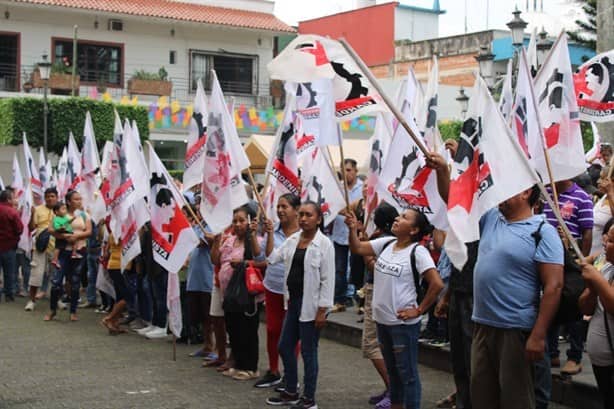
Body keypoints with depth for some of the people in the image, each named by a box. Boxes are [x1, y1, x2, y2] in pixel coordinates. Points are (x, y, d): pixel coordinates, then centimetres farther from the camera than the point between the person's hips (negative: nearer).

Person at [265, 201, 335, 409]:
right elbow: (272, 257, 4)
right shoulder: (293, 239, 8)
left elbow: (327, 280, -14)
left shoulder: (324, 244, -13)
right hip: (293, 302, 7)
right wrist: (270, 234, -4)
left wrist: (322, 311, -16)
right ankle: (291, 392, 30)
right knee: (285, 347, 14)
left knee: (308, 351, 2)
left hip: (311, 305, -7)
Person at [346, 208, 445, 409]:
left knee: (407, 373, 3)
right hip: (382, 319, 7)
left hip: (404, 323, -7)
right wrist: (353, 228, -10)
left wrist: (419, 310, -16)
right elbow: (357, 248, 7)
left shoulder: (417, 251, -15)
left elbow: (437, 284, -22)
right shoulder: (386, 244, 5)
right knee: (392, 370, 21)